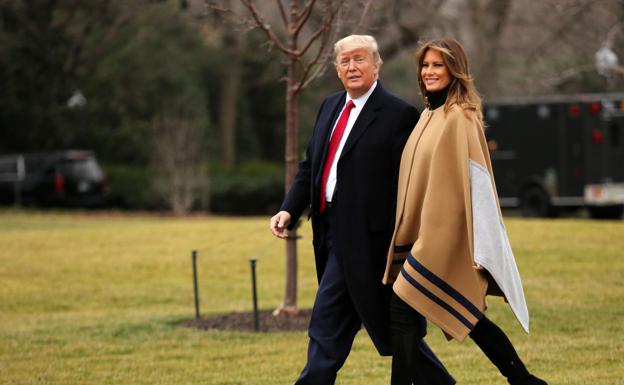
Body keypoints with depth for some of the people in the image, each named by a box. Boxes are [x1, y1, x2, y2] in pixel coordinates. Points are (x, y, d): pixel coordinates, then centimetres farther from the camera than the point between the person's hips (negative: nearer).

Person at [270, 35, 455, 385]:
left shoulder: (398, 115, -11)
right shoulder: (331, 106, 13)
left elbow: (406, 185, -13)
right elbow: (310, 167, 18)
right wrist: (290, 210, 3)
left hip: (362, 237, -8)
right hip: (331, 231, 8)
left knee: (327, 324, -6)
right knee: (388, 322, 12)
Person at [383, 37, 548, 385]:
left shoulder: (460, 117, -12)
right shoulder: (430, 116, 14)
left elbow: (476, 180, -16)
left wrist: (478, 248, -20)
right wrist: (406, 236, 18)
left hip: (446, 237, -9)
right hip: (425, 233, 9)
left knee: (402, 311, -10)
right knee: (466, 317, 11)